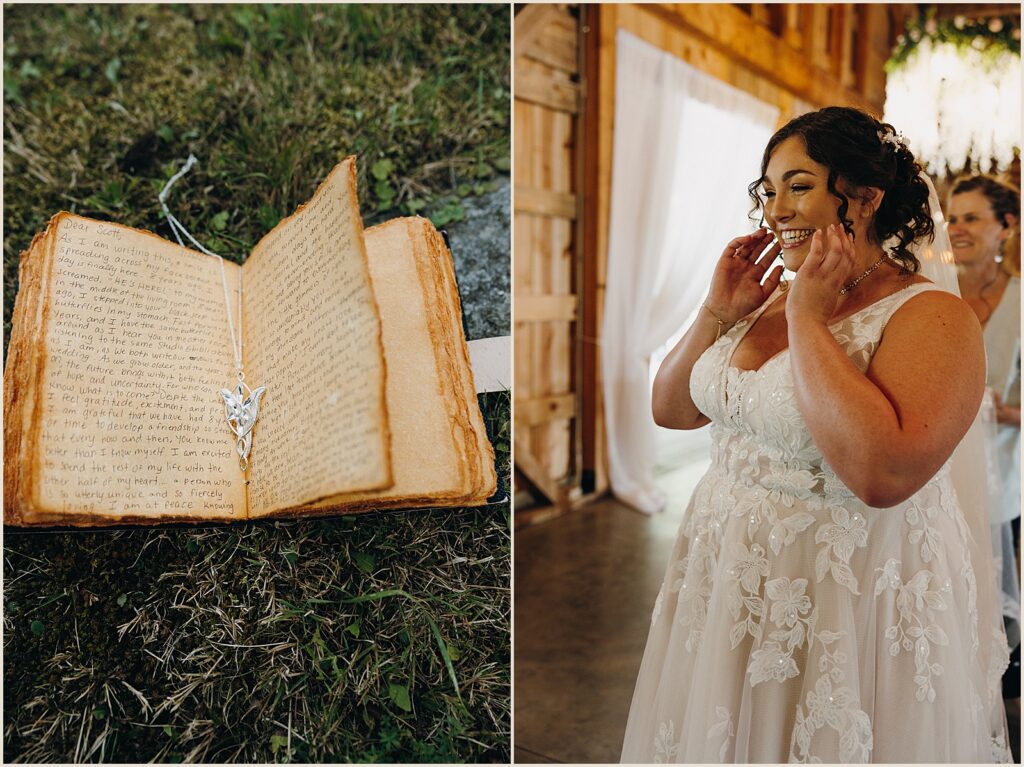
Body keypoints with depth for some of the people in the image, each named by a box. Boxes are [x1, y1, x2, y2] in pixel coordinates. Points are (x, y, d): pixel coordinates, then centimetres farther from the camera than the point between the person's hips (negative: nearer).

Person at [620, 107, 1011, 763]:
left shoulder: (933, 317, -16)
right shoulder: (773, 300, 4)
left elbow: (882, 474, -34)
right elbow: (670, 411, 8)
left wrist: (808, 317, -25)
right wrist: (718, 312, -6)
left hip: (856, 611, -6)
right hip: (730, 587, 7)